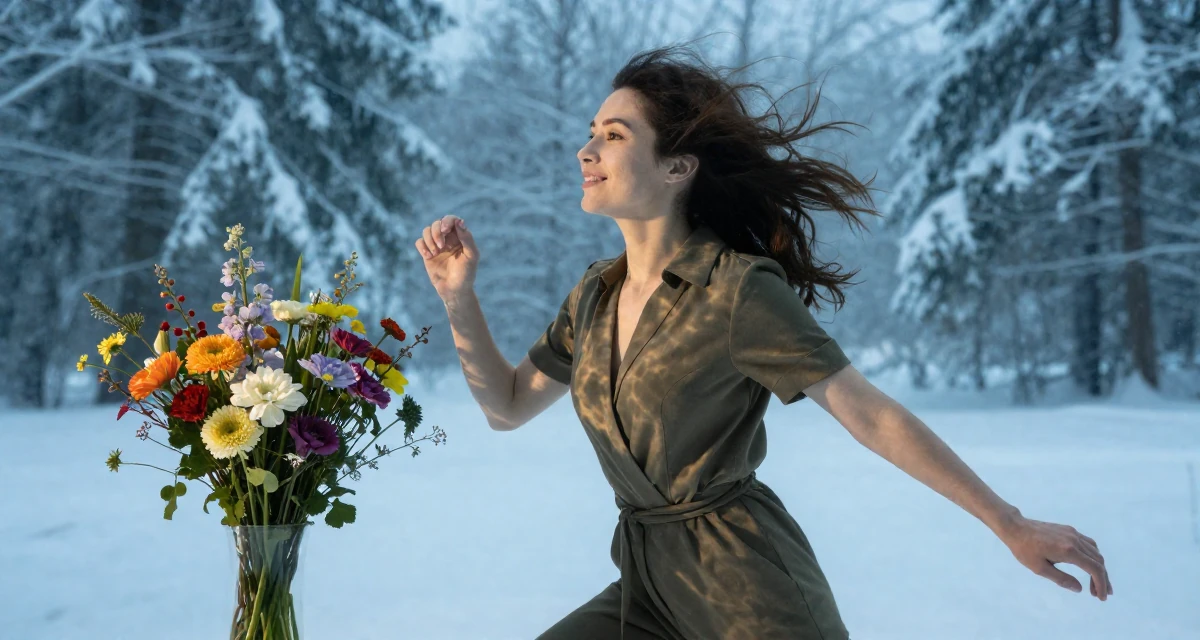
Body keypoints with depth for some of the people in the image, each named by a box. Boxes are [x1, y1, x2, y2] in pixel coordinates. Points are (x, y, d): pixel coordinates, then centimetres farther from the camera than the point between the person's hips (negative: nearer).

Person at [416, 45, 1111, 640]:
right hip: (650, 582, 7)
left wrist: (1013, 525, -13)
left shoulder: (736, 290, -14)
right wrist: (459, 296, 1)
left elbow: (873, 415, -13)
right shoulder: (597, 293, 7)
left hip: (748, 583, -6)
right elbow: (507, 406, 15)